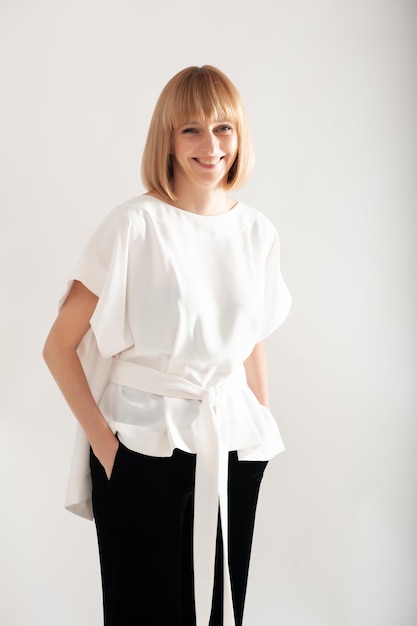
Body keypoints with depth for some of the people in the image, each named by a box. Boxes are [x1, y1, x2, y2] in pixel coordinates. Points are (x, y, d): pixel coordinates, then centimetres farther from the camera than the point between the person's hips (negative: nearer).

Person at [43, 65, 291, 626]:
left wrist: (264, 438, 12)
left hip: (230, 449, 4)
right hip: (142, 448, -4)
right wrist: (103, 441, -11)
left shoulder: (258, 232, 4)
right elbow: (59, 347, -9)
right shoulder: (134, 226, -11)